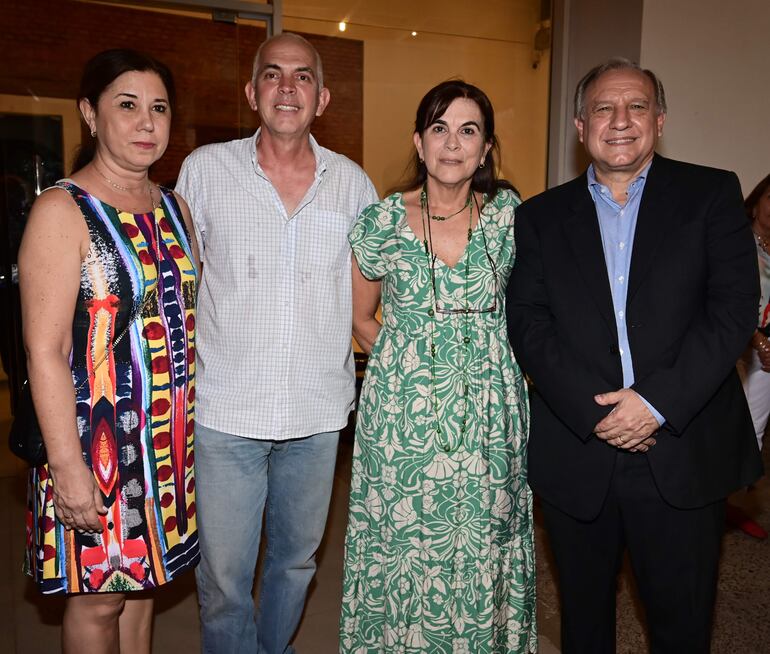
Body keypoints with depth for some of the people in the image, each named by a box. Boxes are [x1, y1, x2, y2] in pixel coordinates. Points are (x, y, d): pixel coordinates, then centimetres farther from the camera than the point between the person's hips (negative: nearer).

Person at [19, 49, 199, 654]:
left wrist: (196, 420, 12)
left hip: (169, 435, 6)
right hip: (98, 435, -6)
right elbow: (45, 351, -15)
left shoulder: (174, 208, 9)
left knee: (141, 578, 19)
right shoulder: (62, 211, -11)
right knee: (99, 593, 9)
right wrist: (67, 464, -17)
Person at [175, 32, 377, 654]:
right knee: (224, 577, 5)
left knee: (296, 559, 20)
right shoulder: (205, 168, -1)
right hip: (226, 411, -2)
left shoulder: (353, 182, 4)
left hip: (319, 410, 3)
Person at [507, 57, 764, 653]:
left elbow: (734, 307, -7)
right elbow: (528, 323, -3)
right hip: (575, 456, 1)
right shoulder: (542, 217, 6)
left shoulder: (711, 195, 3)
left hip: (684, 455, 0)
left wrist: (656, 401, -16)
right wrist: (593, 409, -14)